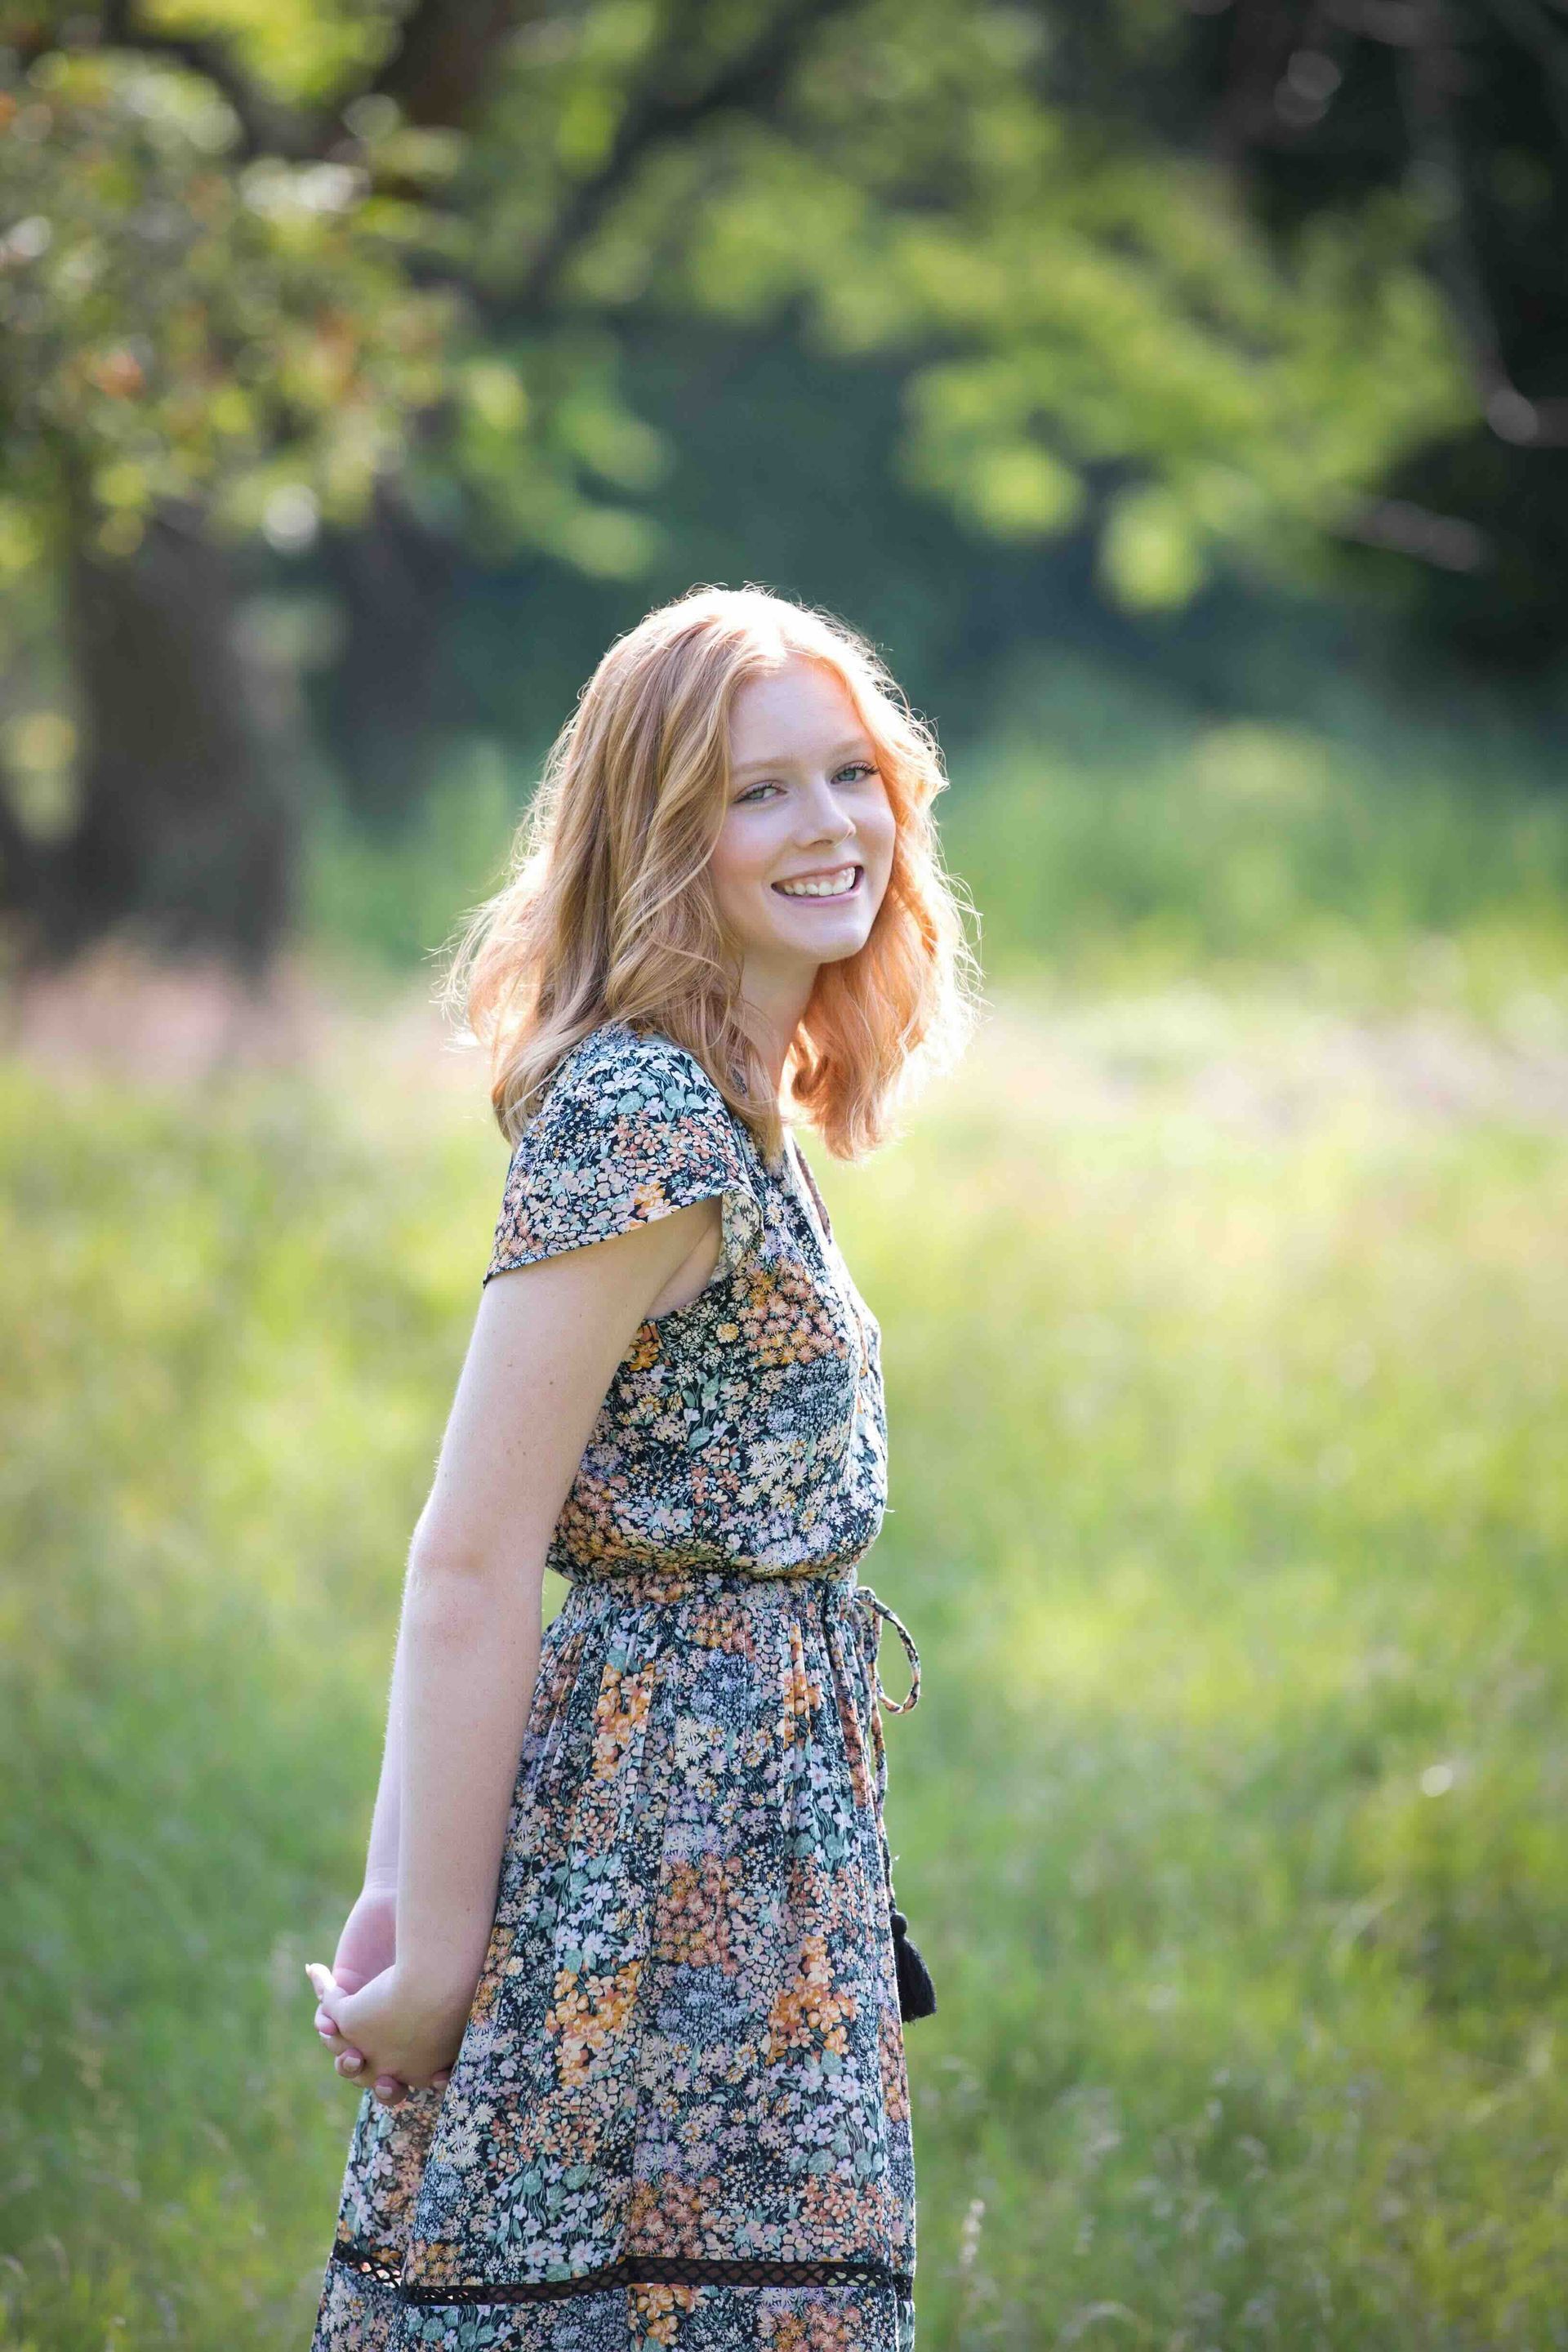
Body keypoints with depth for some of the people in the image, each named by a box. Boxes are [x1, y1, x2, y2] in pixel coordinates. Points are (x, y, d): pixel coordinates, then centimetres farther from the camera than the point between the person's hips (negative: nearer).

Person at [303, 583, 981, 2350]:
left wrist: (403, 1885, 5)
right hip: (667, 1854, -9)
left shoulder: (719, 1111, 14)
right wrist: (433, 1958, -17)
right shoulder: (645, 1123, -15)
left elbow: (472, 1560, 12)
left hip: (745, 1827, 9)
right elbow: (469, 1564, -18)